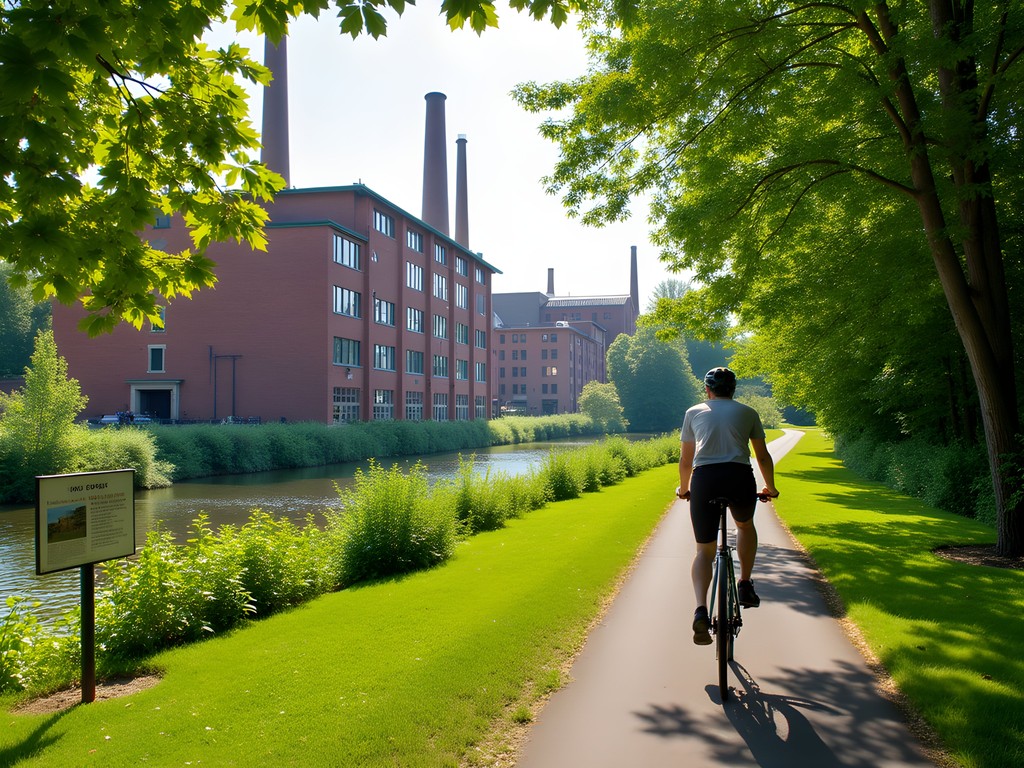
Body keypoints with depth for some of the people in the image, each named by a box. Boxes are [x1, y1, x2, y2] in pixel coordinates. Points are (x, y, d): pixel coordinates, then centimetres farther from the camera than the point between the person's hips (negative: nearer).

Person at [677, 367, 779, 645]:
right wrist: (770, 487, 39)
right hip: (740, 477, 0)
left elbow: (685, 460, 23)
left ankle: (701, 610, -11)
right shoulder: (747, 412, 19)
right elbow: (763, 457, 23)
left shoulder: (694, 412, 21)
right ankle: (745, 585, 26)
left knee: (704, 550, 9)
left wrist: (684, 488, 39)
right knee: (745, 525, 33)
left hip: (704, 479, 0)